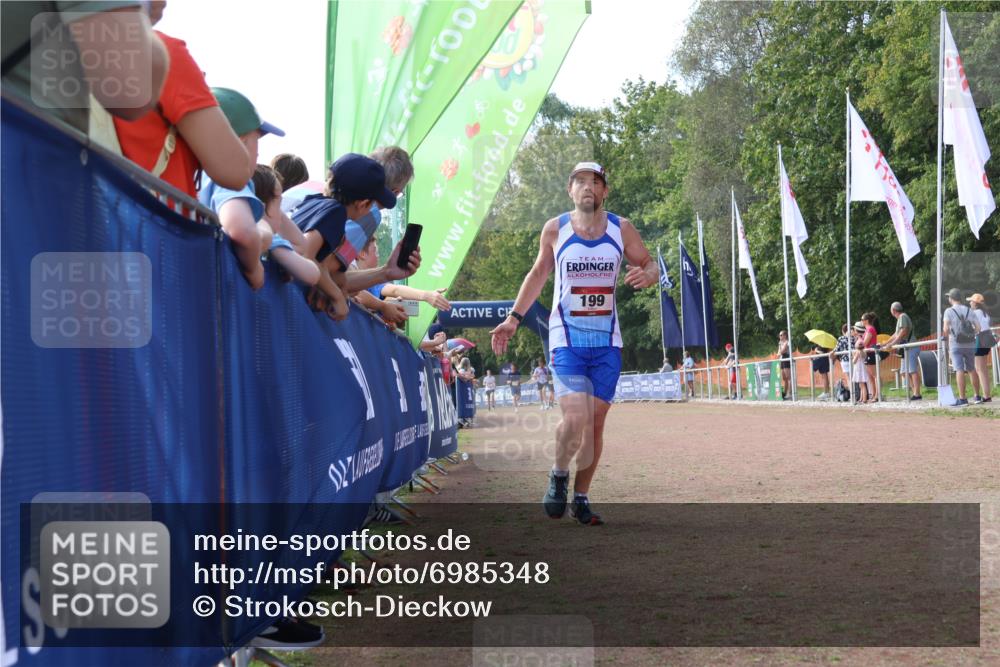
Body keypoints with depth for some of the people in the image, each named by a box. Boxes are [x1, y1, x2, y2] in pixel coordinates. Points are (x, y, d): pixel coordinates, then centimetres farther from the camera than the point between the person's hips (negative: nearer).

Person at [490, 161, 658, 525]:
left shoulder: (621, 229, 2)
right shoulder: (555, 229, 0)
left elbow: (650, 266, 10)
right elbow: (538, 273, 12)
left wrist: (647, 274, -16)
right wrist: (513, 318, 7)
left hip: (607, 342, 2)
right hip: (567, 339, -2)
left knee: (596, 423, 5)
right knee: (575, 419, -18)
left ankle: (581, 497, 20)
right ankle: (559, 475, 10)